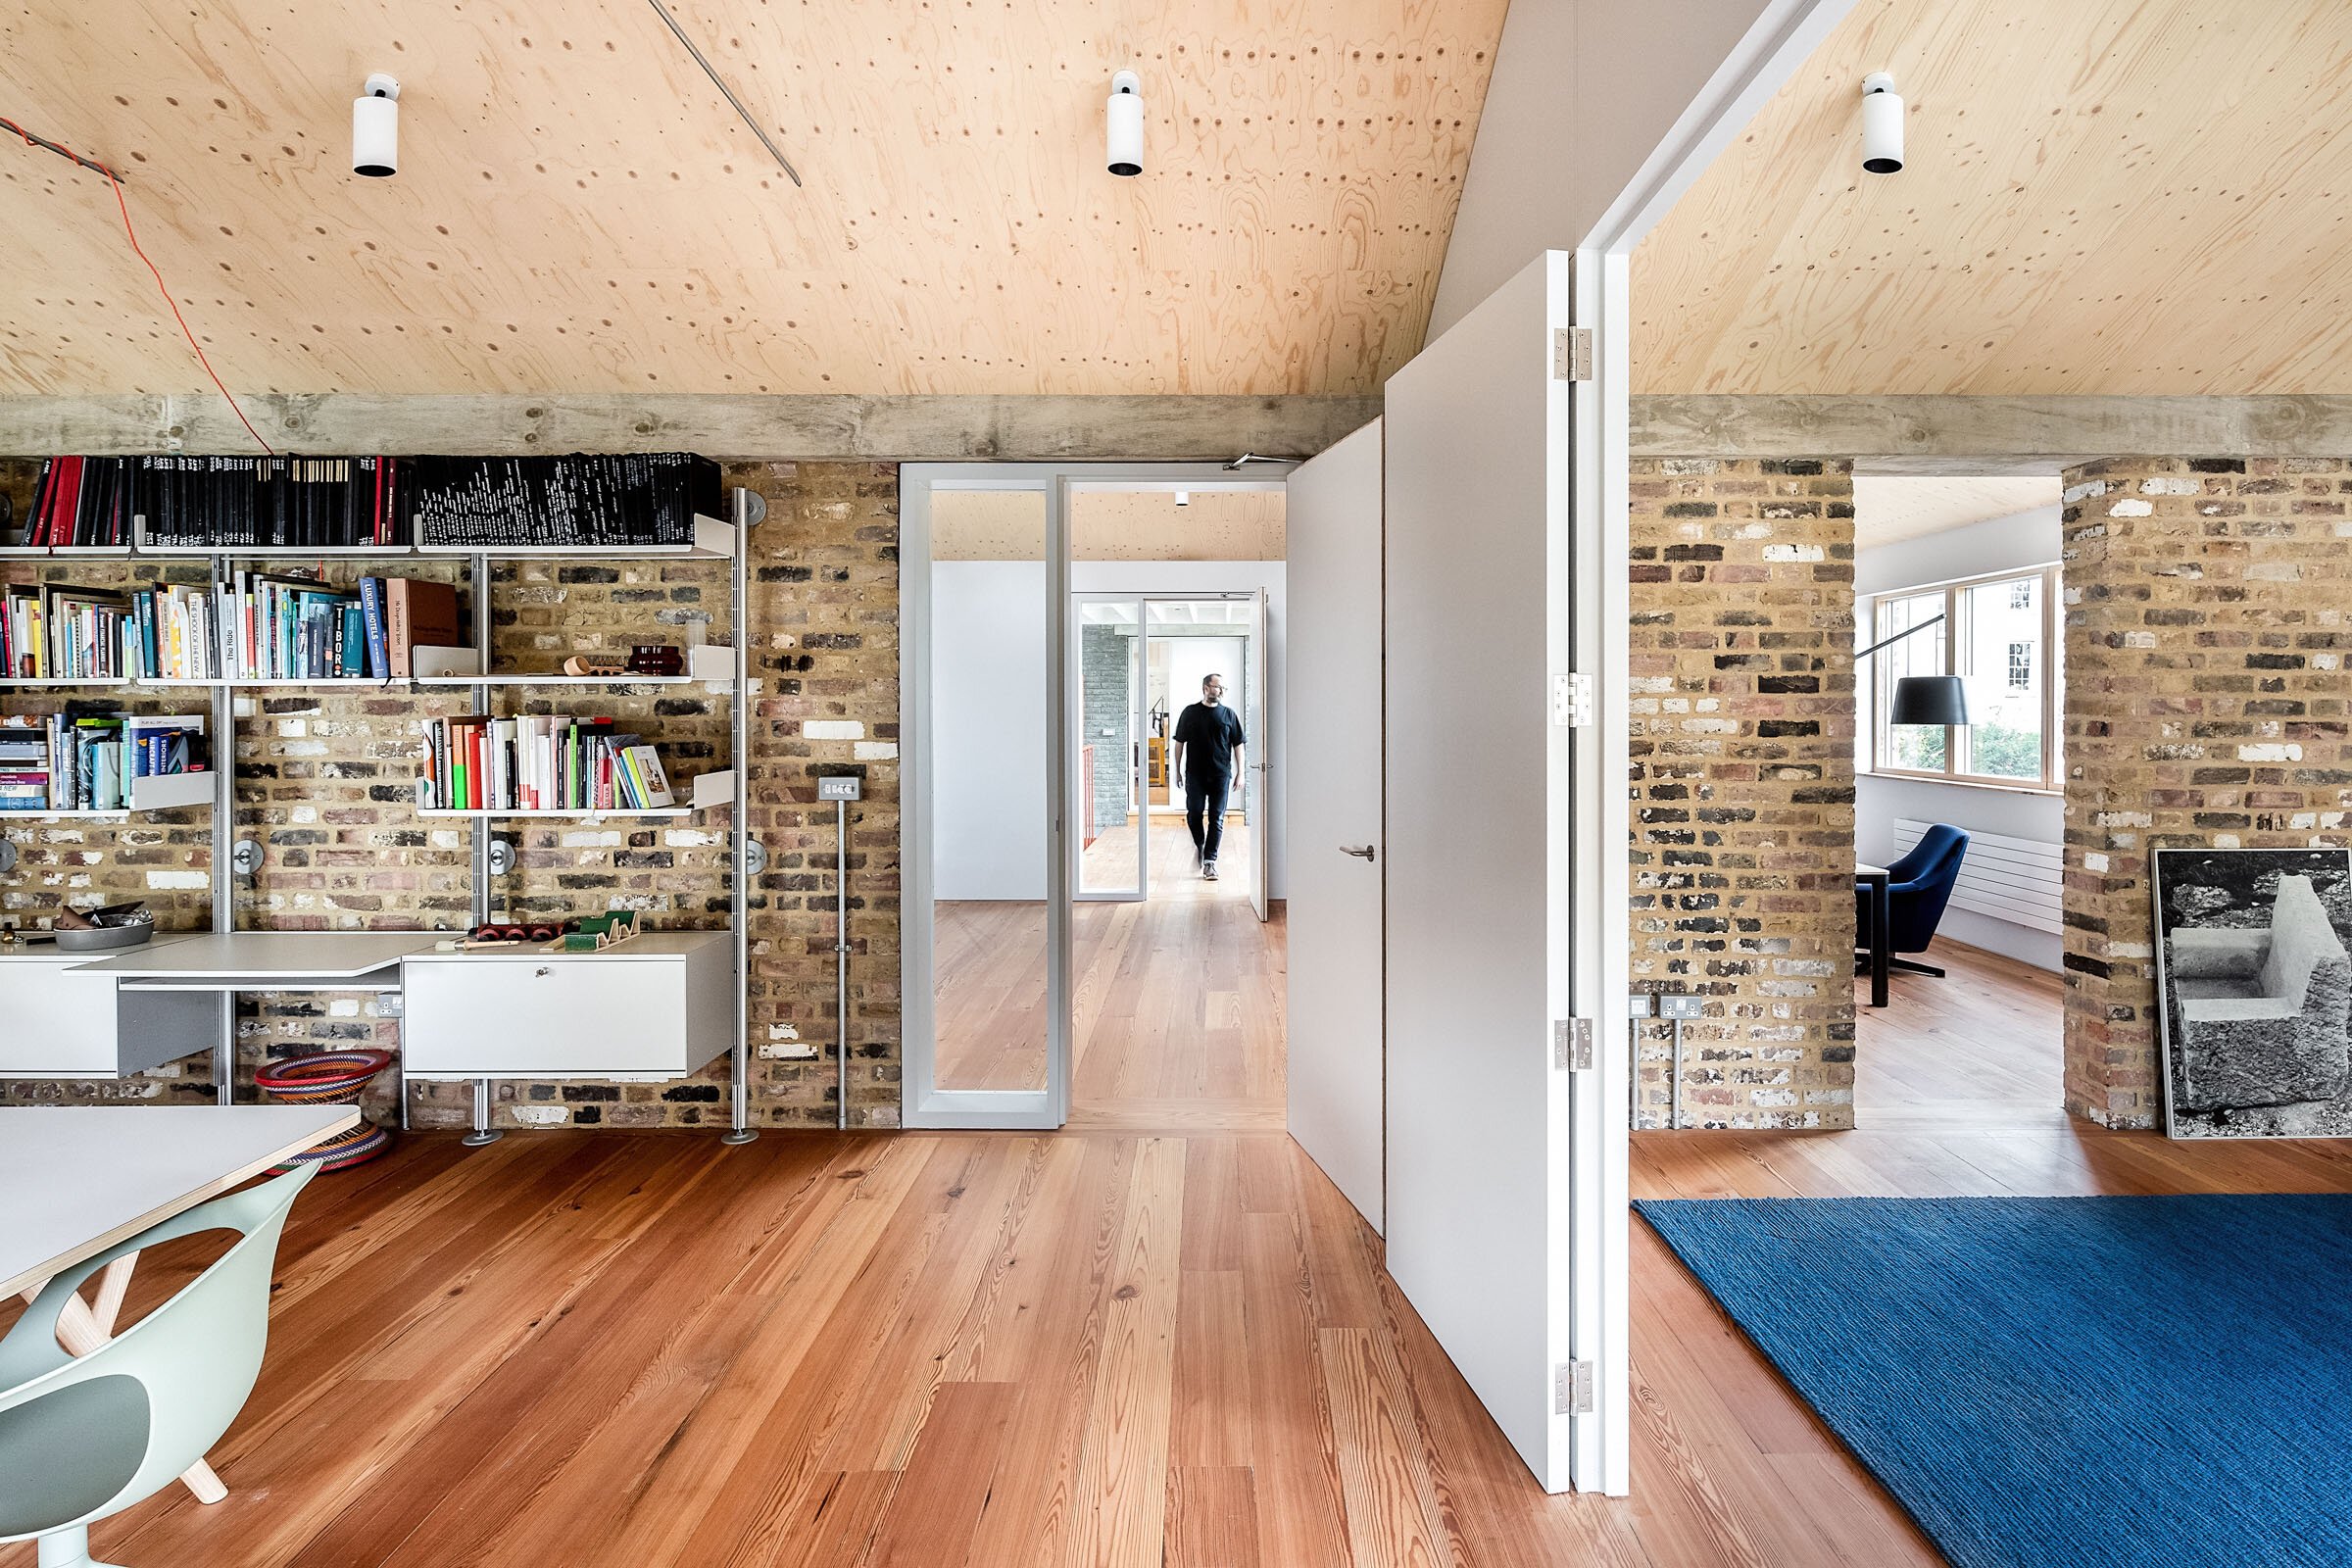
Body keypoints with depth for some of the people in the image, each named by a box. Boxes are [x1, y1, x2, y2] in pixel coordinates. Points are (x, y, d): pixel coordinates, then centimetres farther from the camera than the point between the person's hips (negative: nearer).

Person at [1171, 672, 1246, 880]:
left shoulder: (1229, 714, 5)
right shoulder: (1190, 713, 4)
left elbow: (1238, 744, 7)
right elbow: (1180, 742, 8)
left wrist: (1240, 772, 2)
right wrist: (1178, 770, 6)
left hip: (1221, 774, 0)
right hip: (1195, 774, 0)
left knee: (1216, 818, -2)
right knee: (1194, 814, -1)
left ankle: (1210, 862, 4)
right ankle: (1199, 846, 28)